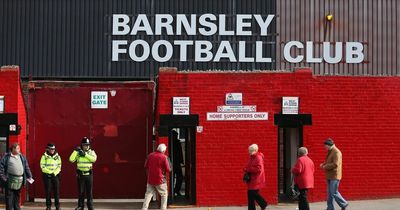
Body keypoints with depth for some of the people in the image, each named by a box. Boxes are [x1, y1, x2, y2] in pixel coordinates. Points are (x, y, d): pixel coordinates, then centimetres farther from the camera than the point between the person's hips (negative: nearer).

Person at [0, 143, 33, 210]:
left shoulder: (22, 157, 12)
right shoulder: (7, 157, -2)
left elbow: (27, 167, 13)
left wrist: (29, 176, 6)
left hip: (19, 180, 4)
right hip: (10, 180, -4)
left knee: (17, 197, 12)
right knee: (9, 196, -2)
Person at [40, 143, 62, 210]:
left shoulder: (57, 156, 8)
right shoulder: (44, 156, 1)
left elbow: (59, 166, 4)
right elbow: (42, 167, -5)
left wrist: (55, 173, -12)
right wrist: (50, 172, -13)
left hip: (55, 175, 2)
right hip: (47, 176, -2)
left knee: (57, 191, -1)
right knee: (48, 191, 0)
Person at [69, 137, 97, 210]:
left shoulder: (91, 152, 2)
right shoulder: (78, 152, 1)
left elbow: (94, 159, -18)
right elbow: (71, 159, -12)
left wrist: (85, 154, -22)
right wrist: (75, 151, -19)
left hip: (89, 174, 0)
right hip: (80, 174, 0)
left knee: (89, 191, 4)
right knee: (81, 191, 5)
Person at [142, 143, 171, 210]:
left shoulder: (150, 155, 1)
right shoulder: (164, 157, -11)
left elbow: (146, 166, 10)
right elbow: (168, 170, -9)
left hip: (150, 179, 4)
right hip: (160, 180, -3)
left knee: (148, 194, 9)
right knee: (164, 194, 13)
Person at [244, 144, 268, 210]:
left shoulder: (258, 158, -15)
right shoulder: (252, 157, 14)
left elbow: (258, 168, -24)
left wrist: (248, 169, -19)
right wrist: (246, 169, 1)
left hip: (256, 180, -9)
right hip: (252, 179, 9)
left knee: (254, 193, -11)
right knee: (250, 194, 7)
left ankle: (264, 204, 8)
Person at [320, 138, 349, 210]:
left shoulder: (336, 152, -15)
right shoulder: (330, 152, 16)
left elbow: (335, 164, -24)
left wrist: (325, 167, -15)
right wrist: (323, 164, 7)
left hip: (334, 176, -10)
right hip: (329, 176, 10)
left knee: (334, 193, -7)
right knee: (330, 193, 9)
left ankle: (344, 204, 8)